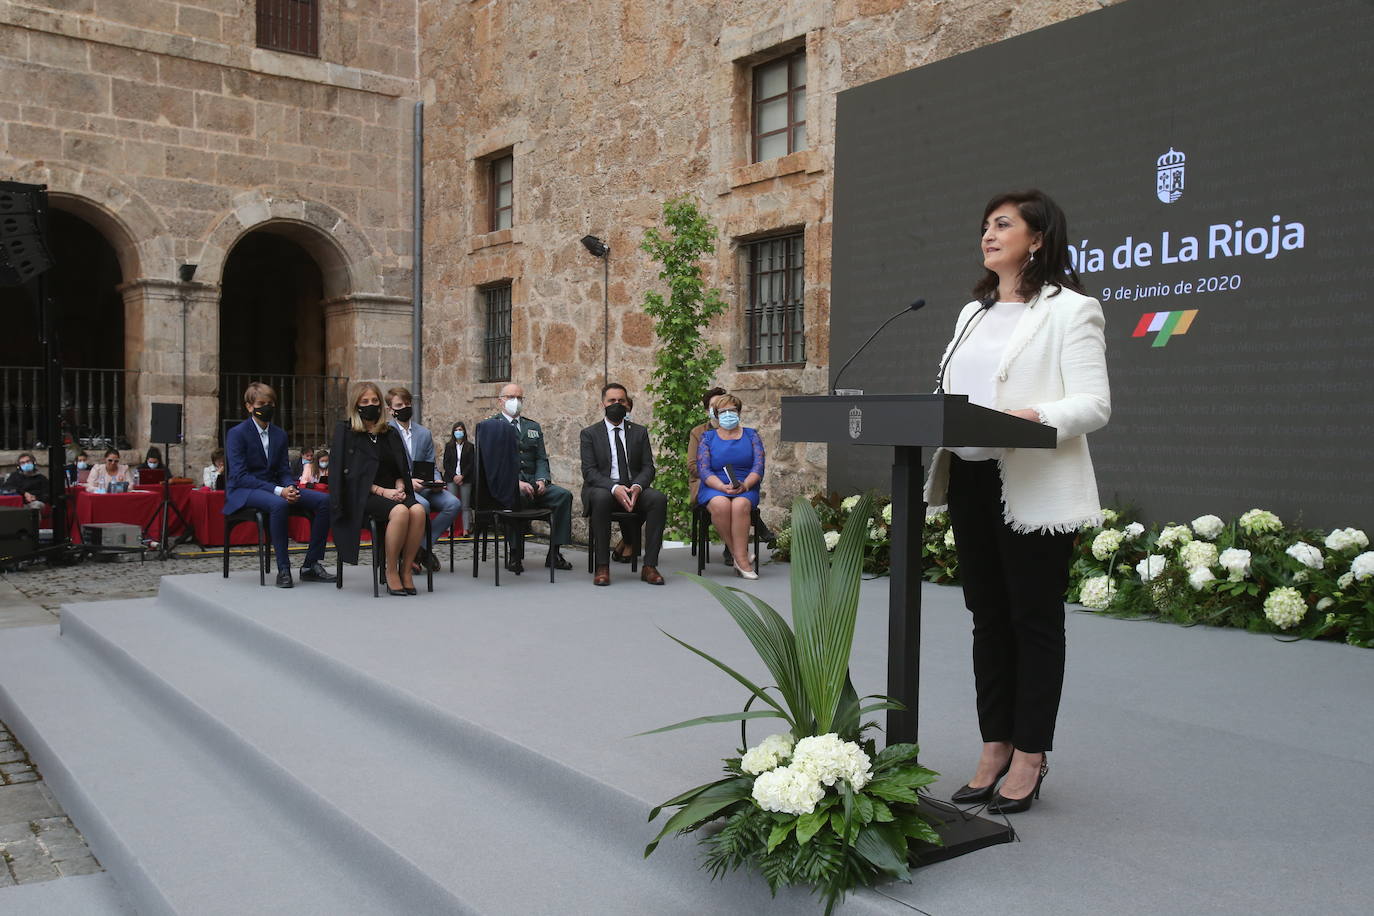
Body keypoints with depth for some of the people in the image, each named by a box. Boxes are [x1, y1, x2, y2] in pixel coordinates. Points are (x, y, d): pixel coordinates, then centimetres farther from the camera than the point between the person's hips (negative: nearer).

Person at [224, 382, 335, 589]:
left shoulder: (280, 434, 13)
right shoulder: (236, 434, -7)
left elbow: (284, 471, 12)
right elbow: (239, 476, -16)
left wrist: (289, 487, -14)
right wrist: (278, 491, -26)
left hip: (272, 488, 6)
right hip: (242, 491, -6)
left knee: (323, 500, -14)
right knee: (278, 504, -39)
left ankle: (311, 565, -10)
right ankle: (283, 569, -30)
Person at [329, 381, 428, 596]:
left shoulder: (390, 434, 20)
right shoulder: (345, 432, 5)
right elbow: (349, 474, -4)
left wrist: (399, 487, -2)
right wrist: (382, 491, -13)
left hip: (392, 492, 5)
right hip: (362, 495, -5)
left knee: (418, 511, -29)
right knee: (400, 512, -34)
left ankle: (406, 570, -20)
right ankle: (390, 572, -21)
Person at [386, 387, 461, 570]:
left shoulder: (425, 434, 17)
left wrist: (437, 481, -5)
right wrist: (408, 481, -19)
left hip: (423, 486, 5)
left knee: (453, 503, -21)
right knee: (422, 505, -36)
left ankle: (423, 546, -8)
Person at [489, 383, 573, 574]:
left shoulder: (533, 427, 24)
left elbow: (541, 459, 16)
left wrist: (541, 480, -6)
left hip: (532, 482, 5)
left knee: (563, 495, -21)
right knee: (517, 496, -39)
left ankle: (554, 553, -16)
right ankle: (514, 555, -26)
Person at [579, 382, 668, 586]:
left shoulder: (639, 432, 14)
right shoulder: (590, 433, 6)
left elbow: (648, 467, 7)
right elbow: (589, 471, -5)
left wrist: (637, 486, -16)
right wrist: (614, 488, -23)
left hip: (634, 489, 3)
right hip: (602, 488, -2)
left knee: (659, 499, -29)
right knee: (601, 498, -38)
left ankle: (649, 566, -26)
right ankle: (602, 567, -31)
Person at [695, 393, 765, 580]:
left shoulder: (751, 435, 14)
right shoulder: (707, 437, 12)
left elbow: (758, 467, 3)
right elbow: (703, 469, -1)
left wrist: (744, 485, -17)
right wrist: (723, 487, -18)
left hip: (745, 488, 0)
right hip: (714, 488, 0)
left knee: (740, 505, -35)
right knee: (720, 504, -35)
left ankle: (740, 558, -30)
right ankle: (740, 557, -24)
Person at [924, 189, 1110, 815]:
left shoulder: (1069, 309, -3)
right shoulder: (972, 313, 20)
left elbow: (1094, 404, -12)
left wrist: (1034, 417, -29)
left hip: (1036, 488, -7)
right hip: (971, 480, 7)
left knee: (1035, 619, 2)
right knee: (989, 618, 11)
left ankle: (1029, 757, 13)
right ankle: (995, 750, 21)